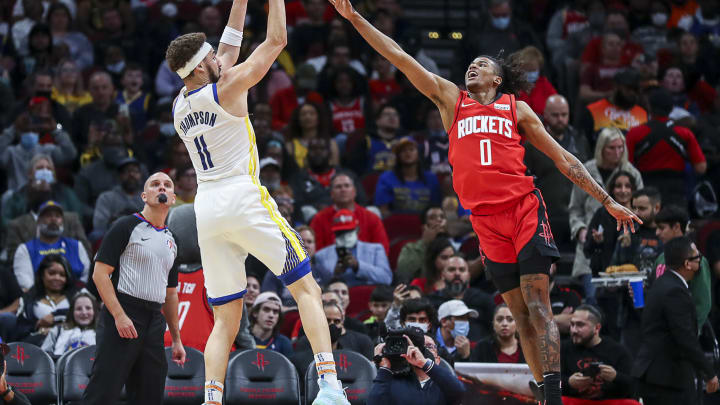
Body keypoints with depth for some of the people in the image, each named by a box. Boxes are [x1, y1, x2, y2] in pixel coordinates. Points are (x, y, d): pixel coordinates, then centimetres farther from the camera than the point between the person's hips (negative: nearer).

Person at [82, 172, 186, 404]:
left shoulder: (170, 240, 20)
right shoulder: (126, 227, -1)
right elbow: (100, 274, -8)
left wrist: (176, 339, 22)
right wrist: (119, 316, -17)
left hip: (154, 323, 7)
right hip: (121, 319, -7)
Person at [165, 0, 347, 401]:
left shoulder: (179, 106, 15)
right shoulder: (228, 88, -3)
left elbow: (230, 50, 27)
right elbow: (276, 40, 3)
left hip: (206, 207, 6)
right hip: (243, 198, -6)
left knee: (226, 318, 9)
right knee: (306, 288, -3)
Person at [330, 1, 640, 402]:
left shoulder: (517, 109, 14)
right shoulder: (451, 98, 17)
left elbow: (563, 158, 15)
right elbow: (399, 57, 13)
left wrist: (609, 202, 11)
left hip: (525, 207, -2)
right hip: (485, 217, 2)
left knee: (538, 305, -13)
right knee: (520, 312, 1)